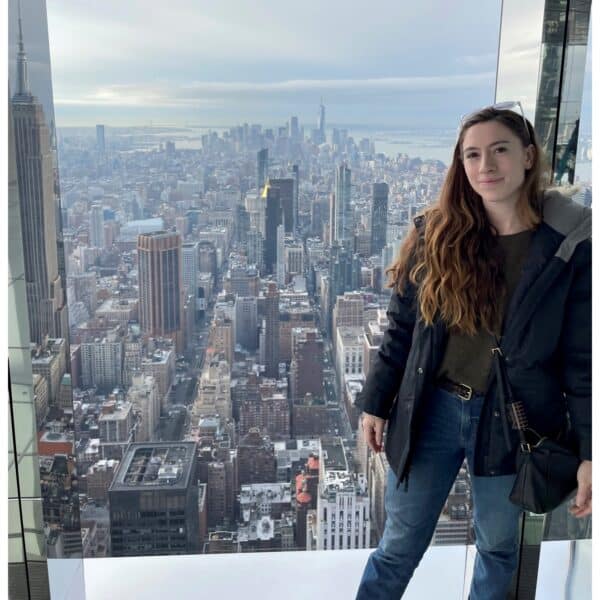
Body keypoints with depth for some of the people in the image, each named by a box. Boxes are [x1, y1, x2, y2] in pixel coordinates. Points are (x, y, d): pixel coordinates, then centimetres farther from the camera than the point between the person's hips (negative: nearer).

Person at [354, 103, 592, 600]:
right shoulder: (437, 233, -4)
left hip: (511, 422, -1)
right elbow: (401, 329, 3)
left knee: (498, 548, 21)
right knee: (399, 547, 15)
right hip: (431, 411, 2)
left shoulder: (572, 244, -10)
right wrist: (376, 402, 5)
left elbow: (584, 359, -8)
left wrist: (588, 451, -9)